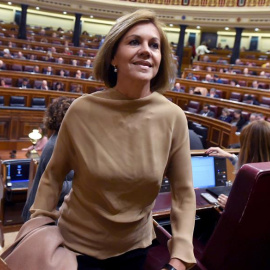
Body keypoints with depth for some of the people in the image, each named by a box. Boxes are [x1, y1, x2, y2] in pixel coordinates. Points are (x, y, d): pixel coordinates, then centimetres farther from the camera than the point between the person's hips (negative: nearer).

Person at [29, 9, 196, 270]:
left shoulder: (173, 117, -16)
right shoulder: (82, 110, -19)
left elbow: (183, 193, -9)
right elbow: (53, 175, -5)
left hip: (134, 247, 2)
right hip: (77, 244, -1)